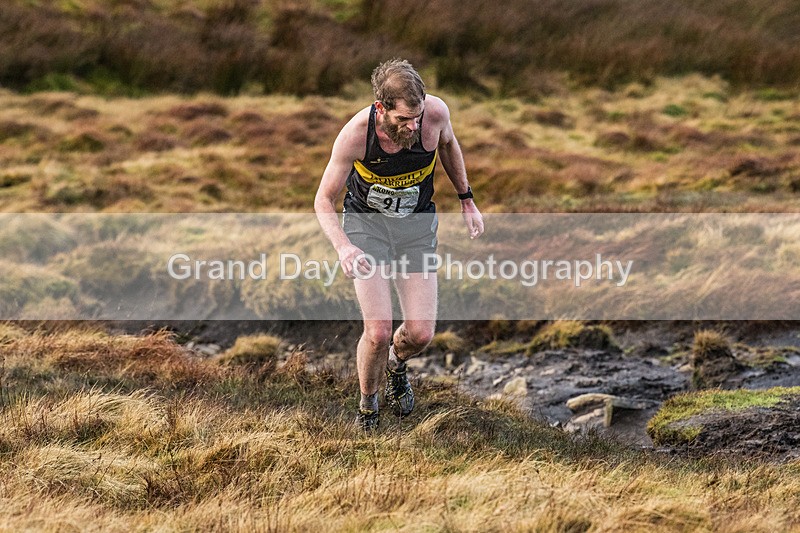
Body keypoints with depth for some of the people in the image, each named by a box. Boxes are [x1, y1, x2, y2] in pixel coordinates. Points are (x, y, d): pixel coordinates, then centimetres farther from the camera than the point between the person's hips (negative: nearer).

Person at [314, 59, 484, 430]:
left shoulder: (435, 112, -23)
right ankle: (367, 406, 14)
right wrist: (343, 246, -35)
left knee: (420, 334, -8)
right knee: (378, 333, -16)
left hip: (417, 224, 2)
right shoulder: (355, 134, -29)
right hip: (366, 222, -2)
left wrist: (467, 201, 10)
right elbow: (324, 200, -17)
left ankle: (397, 365, 31)